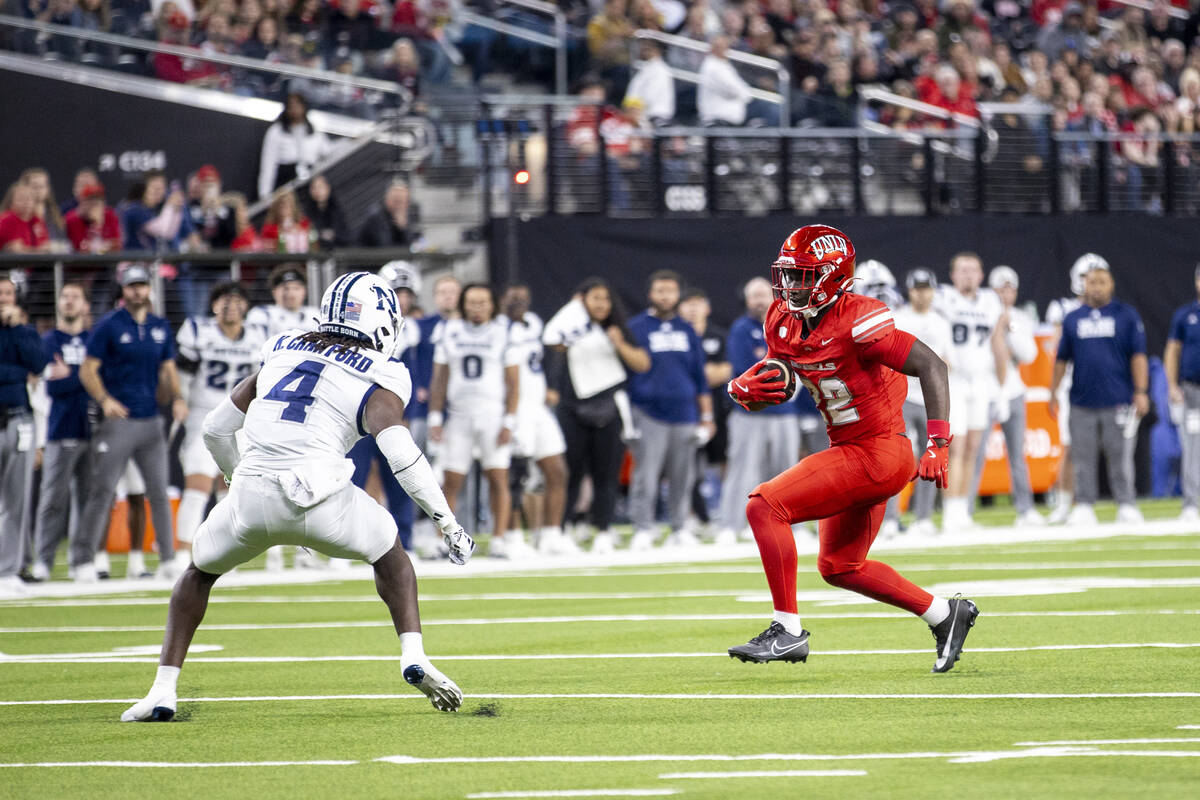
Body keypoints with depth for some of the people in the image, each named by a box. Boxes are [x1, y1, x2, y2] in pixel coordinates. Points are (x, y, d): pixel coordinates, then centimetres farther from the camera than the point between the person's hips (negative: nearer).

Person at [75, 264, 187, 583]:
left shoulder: (160, 327, 12)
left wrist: (177, 399, 0)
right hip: (116, 422, -4)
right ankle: (83, 559, -3)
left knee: (159, 492, 4)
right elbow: (88, 370, -5)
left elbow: (167, 370, 19)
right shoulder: (108, 326, -3)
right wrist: (104, 399, -22)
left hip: (150, 422, 4)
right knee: (102, 491, -7)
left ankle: (168, 559, 8)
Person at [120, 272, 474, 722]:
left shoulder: (281, 352, 21)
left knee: (199, 573, 27)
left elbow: (216, 428, 26)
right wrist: (448, 521, -2)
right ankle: (413, 655, 7)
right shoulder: (378, 381, 7)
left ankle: (162, 692, 15)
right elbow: (399, 453, -8)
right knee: (389, 555, 26)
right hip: (318, 497, -3)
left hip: (251, 498, 3)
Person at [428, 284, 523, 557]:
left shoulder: (502, 334, 3)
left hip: (493, 415, -1)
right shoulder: (449, 333, 9)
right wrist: (435, 418, 4)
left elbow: (513, 383, 2)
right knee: (451, 481, -3)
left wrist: (509, 422, -6)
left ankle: (499, 540, 1)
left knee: (498, 478, -4)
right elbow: (440, 379, 12)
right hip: (458, 416, 1)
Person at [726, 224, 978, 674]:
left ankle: (787, 631, -14)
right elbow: (776, 381, 17)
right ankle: (944, 615, 33)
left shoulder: (855, 321, -21)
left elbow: (931, 366, -23)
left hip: (878, 454, -10)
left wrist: (938, 446, -30)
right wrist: (745, 390, -9)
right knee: (839, 567, 23)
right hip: (850, 452, 10)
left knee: (765, 506, -18)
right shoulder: (784, 323, 4)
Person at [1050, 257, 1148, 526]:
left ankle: (1126, 507, 3)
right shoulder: (1073, 319, 11)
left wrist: (1141, 392, -8)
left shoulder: (1126, 315, 4)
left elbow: (1138, 355, 0)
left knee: (1120, 457, -2)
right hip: (1082, 402, 3)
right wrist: (1053, 393, 9)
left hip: (1118, 401, -3)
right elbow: (1062, 359, 14)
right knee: (1083, 459, 2)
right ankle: (1084, 507, 6)